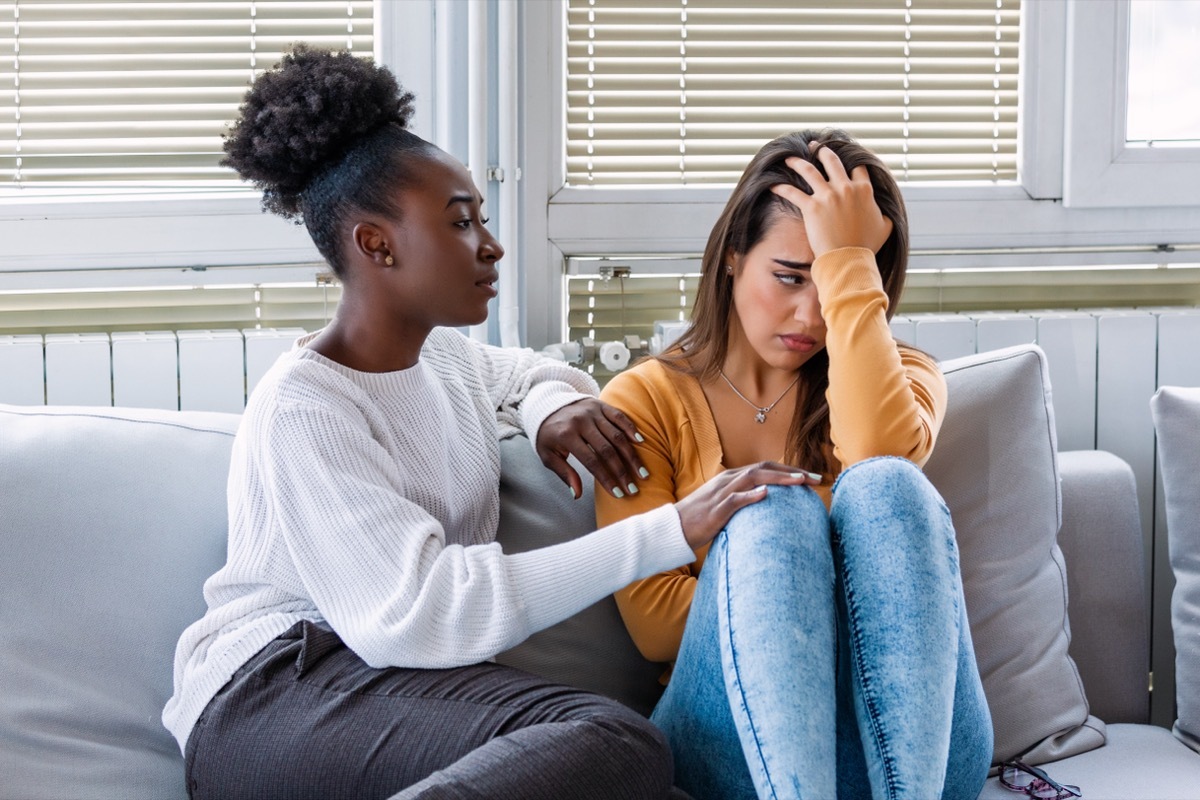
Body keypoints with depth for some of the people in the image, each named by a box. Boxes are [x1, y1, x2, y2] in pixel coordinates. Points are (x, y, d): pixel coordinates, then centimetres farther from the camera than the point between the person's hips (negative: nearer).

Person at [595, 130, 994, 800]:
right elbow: (655, 624, -2)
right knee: (776, 511, -27)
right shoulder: (644, 401, 10)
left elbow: (880, 454, -14)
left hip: (913, 736, 1)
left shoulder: (901, 375, 14)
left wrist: (847, 264, -11)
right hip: (736, 739, -1)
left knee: (884, 487, -25)